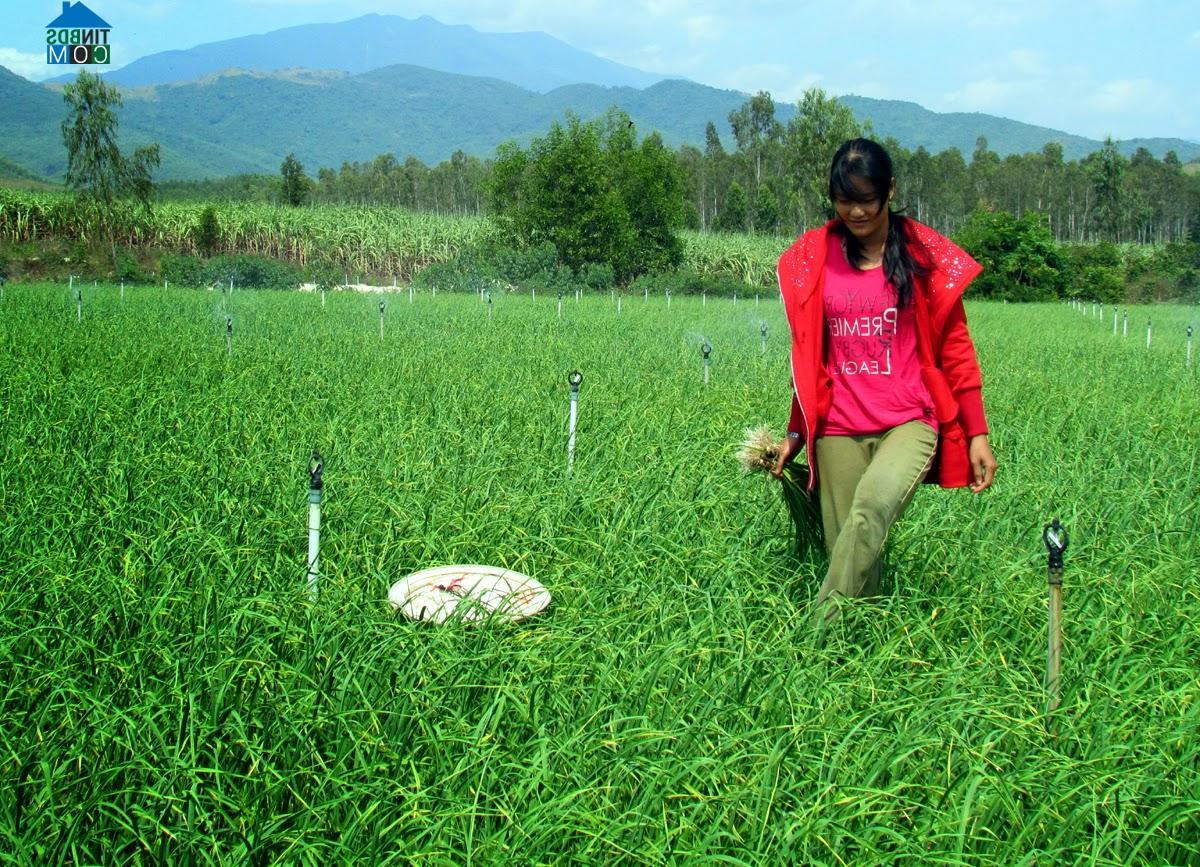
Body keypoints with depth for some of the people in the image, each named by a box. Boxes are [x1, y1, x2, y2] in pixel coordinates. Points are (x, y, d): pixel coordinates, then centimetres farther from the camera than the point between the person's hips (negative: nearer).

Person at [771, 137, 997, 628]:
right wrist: (795, 431, 17)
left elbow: (955, 349, 5)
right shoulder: (812, 258, 8)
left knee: (874, 504, -31)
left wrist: (977, 433, 2)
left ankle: (821, 630, -27)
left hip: (909, 421, -2)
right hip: (839, 430, 3)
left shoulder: (926, 255, 2)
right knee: (845, 548, -1)